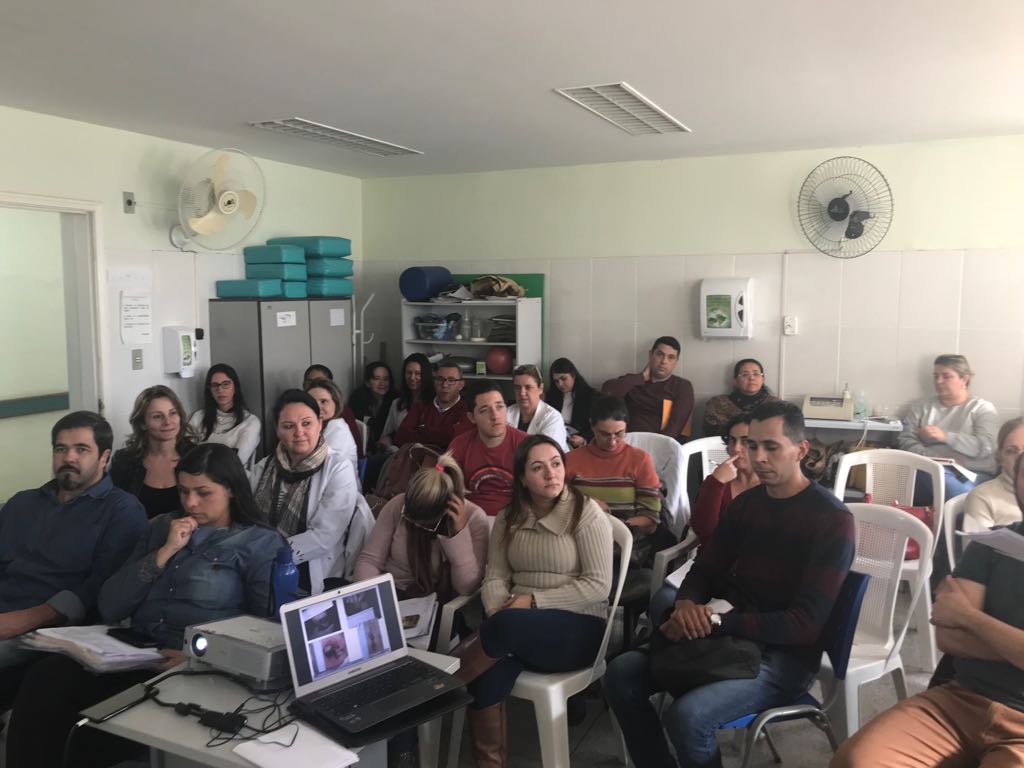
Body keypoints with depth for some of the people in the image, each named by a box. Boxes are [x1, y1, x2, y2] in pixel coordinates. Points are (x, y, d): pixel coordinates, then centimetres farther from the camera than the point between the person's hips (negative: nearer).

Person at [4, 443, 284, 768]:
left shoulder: (262, 544, 3)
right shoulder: (163, 527, 18)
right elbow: (109, 609, 10)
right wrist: (165, 552, -2)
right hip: (132, 650, 5)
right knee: (45, 677, -25)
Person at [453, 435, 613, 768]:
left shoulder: (586, 513, -6)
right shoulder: (508, 519, 9)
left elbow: (598, 586, -11)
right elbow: (495, 577, 6)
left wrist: (534, 600, -15)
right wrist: (497, 612, -16)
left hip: (577, 626, -4)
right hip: (519, 626, 4)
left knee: (505, 627, -34)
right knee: (489, 674, -29)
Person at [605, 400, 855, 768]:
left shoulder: (832, 521, -14)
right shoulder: (744, 503, 8)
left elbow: (805, 624, -19)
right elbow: (705, 569, 12)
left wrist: (715, 621, -25)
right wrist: (686, 604, -13)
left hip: (785, 655, -6)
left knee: (687, 716, -29)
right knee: (621, 674, -9)